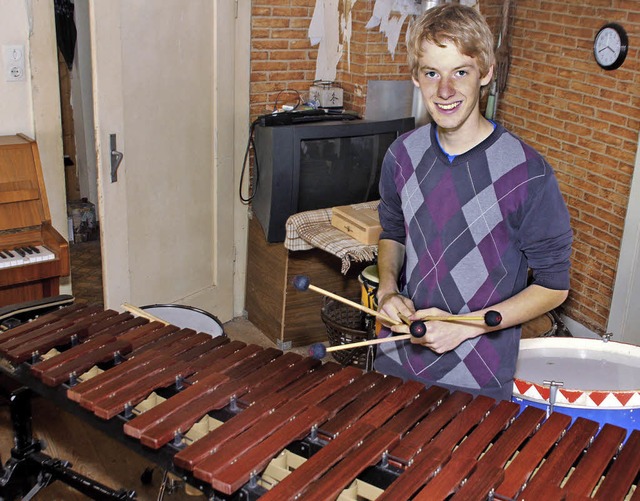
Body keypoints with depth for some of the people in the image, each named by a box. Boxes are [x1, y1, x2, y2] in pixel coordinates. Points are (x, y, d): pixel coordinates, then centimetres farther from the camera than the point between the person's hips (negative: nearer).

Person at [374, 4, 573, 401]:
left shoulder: (528, 175, -19)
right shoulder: (403, 155, -4)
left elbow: (553, 286, -10)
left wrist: (467, 326, -19)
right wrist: (388, 289, -6)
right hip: (397, 360, 5)